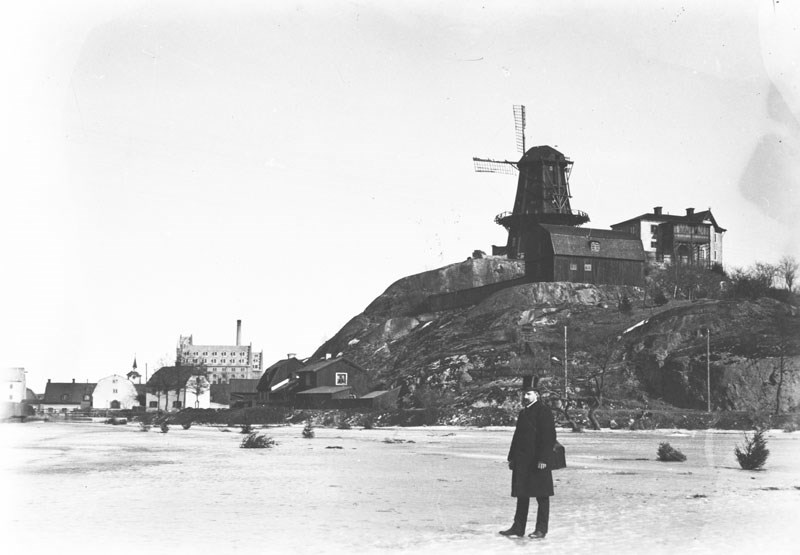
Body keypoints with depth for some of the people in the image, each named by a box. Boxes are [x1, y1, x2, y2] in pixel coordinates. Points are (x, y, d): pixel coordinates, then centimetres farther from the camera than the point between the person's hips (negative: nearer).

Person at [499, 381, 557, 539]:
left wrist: (543, 459, -20)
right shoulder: (523, 413, 16)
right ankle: (518, 528, 16)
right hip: (522, 461, 8)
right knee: (522, 495, 11)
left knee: (542, 496, 0)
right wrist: (512, 458, 15)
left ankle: (541, 530, 5)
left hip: (538, 462, -8)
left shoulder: (543, 410, -9)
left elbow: (549, 437, -15)